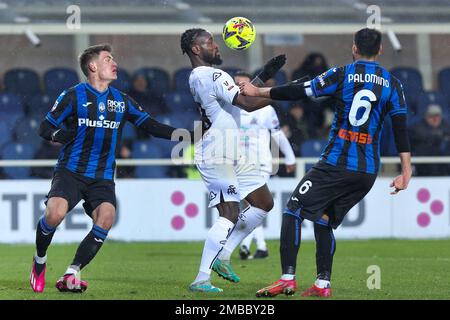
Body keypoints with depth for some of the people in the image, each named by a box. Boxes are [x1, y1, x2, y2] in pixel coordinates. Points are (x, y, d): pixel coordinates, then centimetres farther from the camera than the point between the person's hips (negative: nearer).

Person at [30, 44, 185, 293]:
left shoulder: (121, 101, 13)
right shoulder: (74, 96, 1)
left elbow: (150, 126, 14)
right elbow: (45, 129, 3)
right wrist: (67, 136, -18)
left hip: (102, 178, 3)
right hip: (70, 172, -3)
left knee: (105, 219, -23)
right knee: (55, 213, -26)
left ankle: (71, 276, -15)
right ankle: (39, 261, 4)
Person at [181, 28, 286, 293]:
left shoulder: (197, 78, 18)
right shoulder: (212, 75, -14)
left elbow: (240, 95, 20)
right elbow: (247, 103, -18)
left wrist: (265, 75, 13)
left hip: (231, 156, 11)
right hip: (216, 156, -11)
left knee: (264, 203, 13)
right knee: (230, 214, -15)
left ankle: (223, 257, 14)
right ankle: (202, 279, -15)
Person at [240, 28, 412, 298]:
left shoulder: (342, 75, -3)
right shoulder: (392, 84, 5)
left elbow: (298, 92, -3)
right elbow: (401, 129, 2)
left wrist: (258, 92, 7)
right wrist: (406, 172, 4)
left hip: (336, 163, -5)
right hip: (369, 171, 5)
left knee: (294, 211, 0)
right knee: (324, 220, 17)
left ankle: (288, 279, -11)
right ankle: (323, 284, 7)